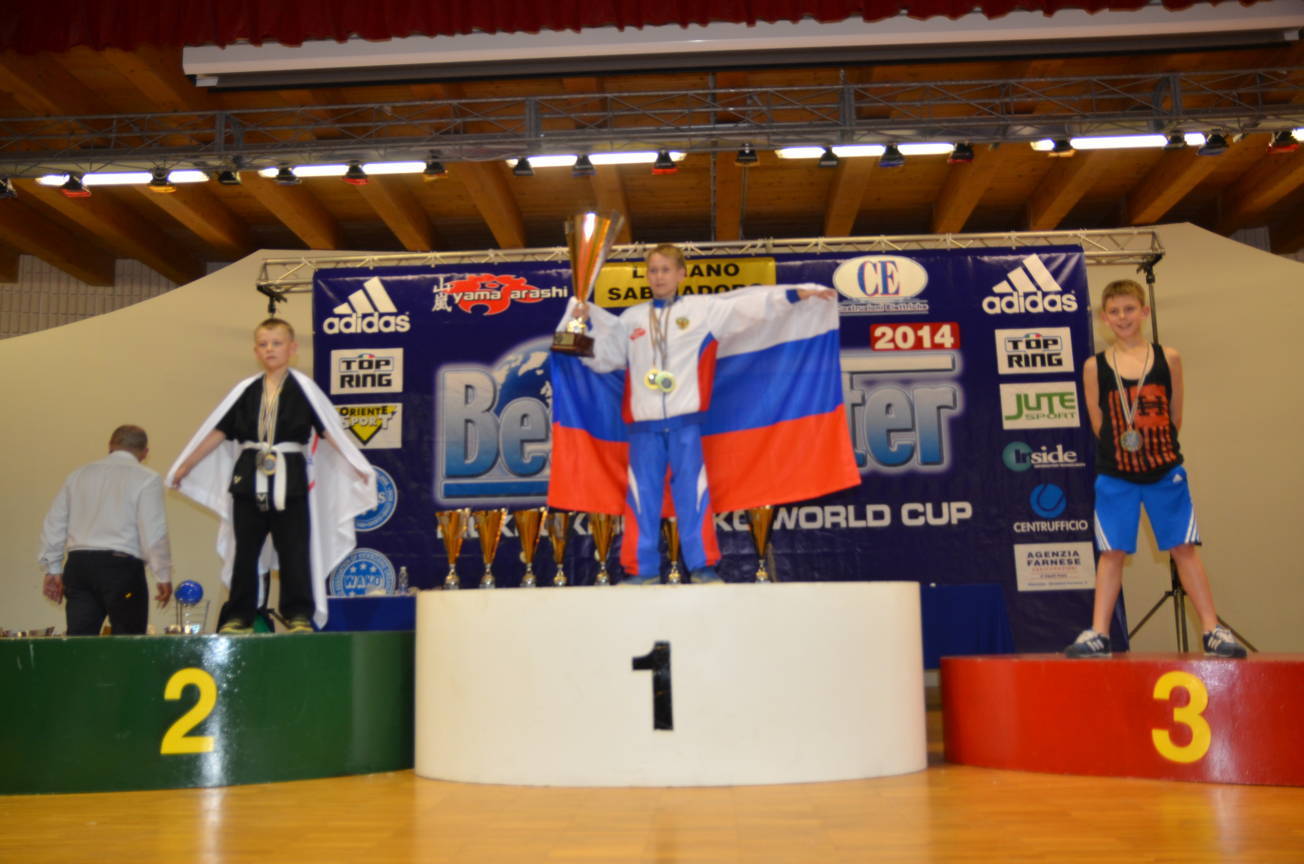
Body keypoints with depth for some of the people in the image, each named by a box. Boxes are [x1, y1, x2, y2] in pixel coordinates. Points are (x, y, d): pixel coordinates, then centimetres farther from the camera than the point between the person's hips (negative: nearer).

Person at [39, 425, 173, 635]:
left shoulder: (79, 475, 15)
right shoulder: (146, 479, -2)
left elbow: (54, 524, 15)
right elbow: (154, 533, -9)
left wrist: (52, 569, 21)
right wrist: (164, 576, -2)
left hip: (79, 563, 5)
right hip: (121, 566, -5)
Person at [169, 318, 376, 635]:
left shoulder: (303, 388, 0)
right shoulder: (246, 390, 8)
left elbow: (330, 430, -4)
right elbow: (216, 432, 14)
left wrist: (357, 467, -11)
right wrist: (184, 467, 18)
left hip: (290, 479, -3)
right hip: (248, 478, 3)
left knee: (294, 549, -1)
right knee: (244, 549, 7)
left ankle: (299, 615, 8)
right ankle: (238, 617, 16)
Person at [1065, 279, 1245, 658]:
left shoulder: (1168, 357, 1)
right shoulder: (1095, 366, 0)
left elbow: (1174, 417, 5)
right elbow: (1099, 425, 1)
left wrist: (1149, 443, 2)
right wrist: (1124, 443, -5)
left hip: (1165, 471, 0)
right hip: (1115, 475, 0)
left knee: (1184, 548, 4)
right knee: (1111, 552, 3)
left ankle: (1213, 631, 12)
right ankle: (1098, 634, 7)